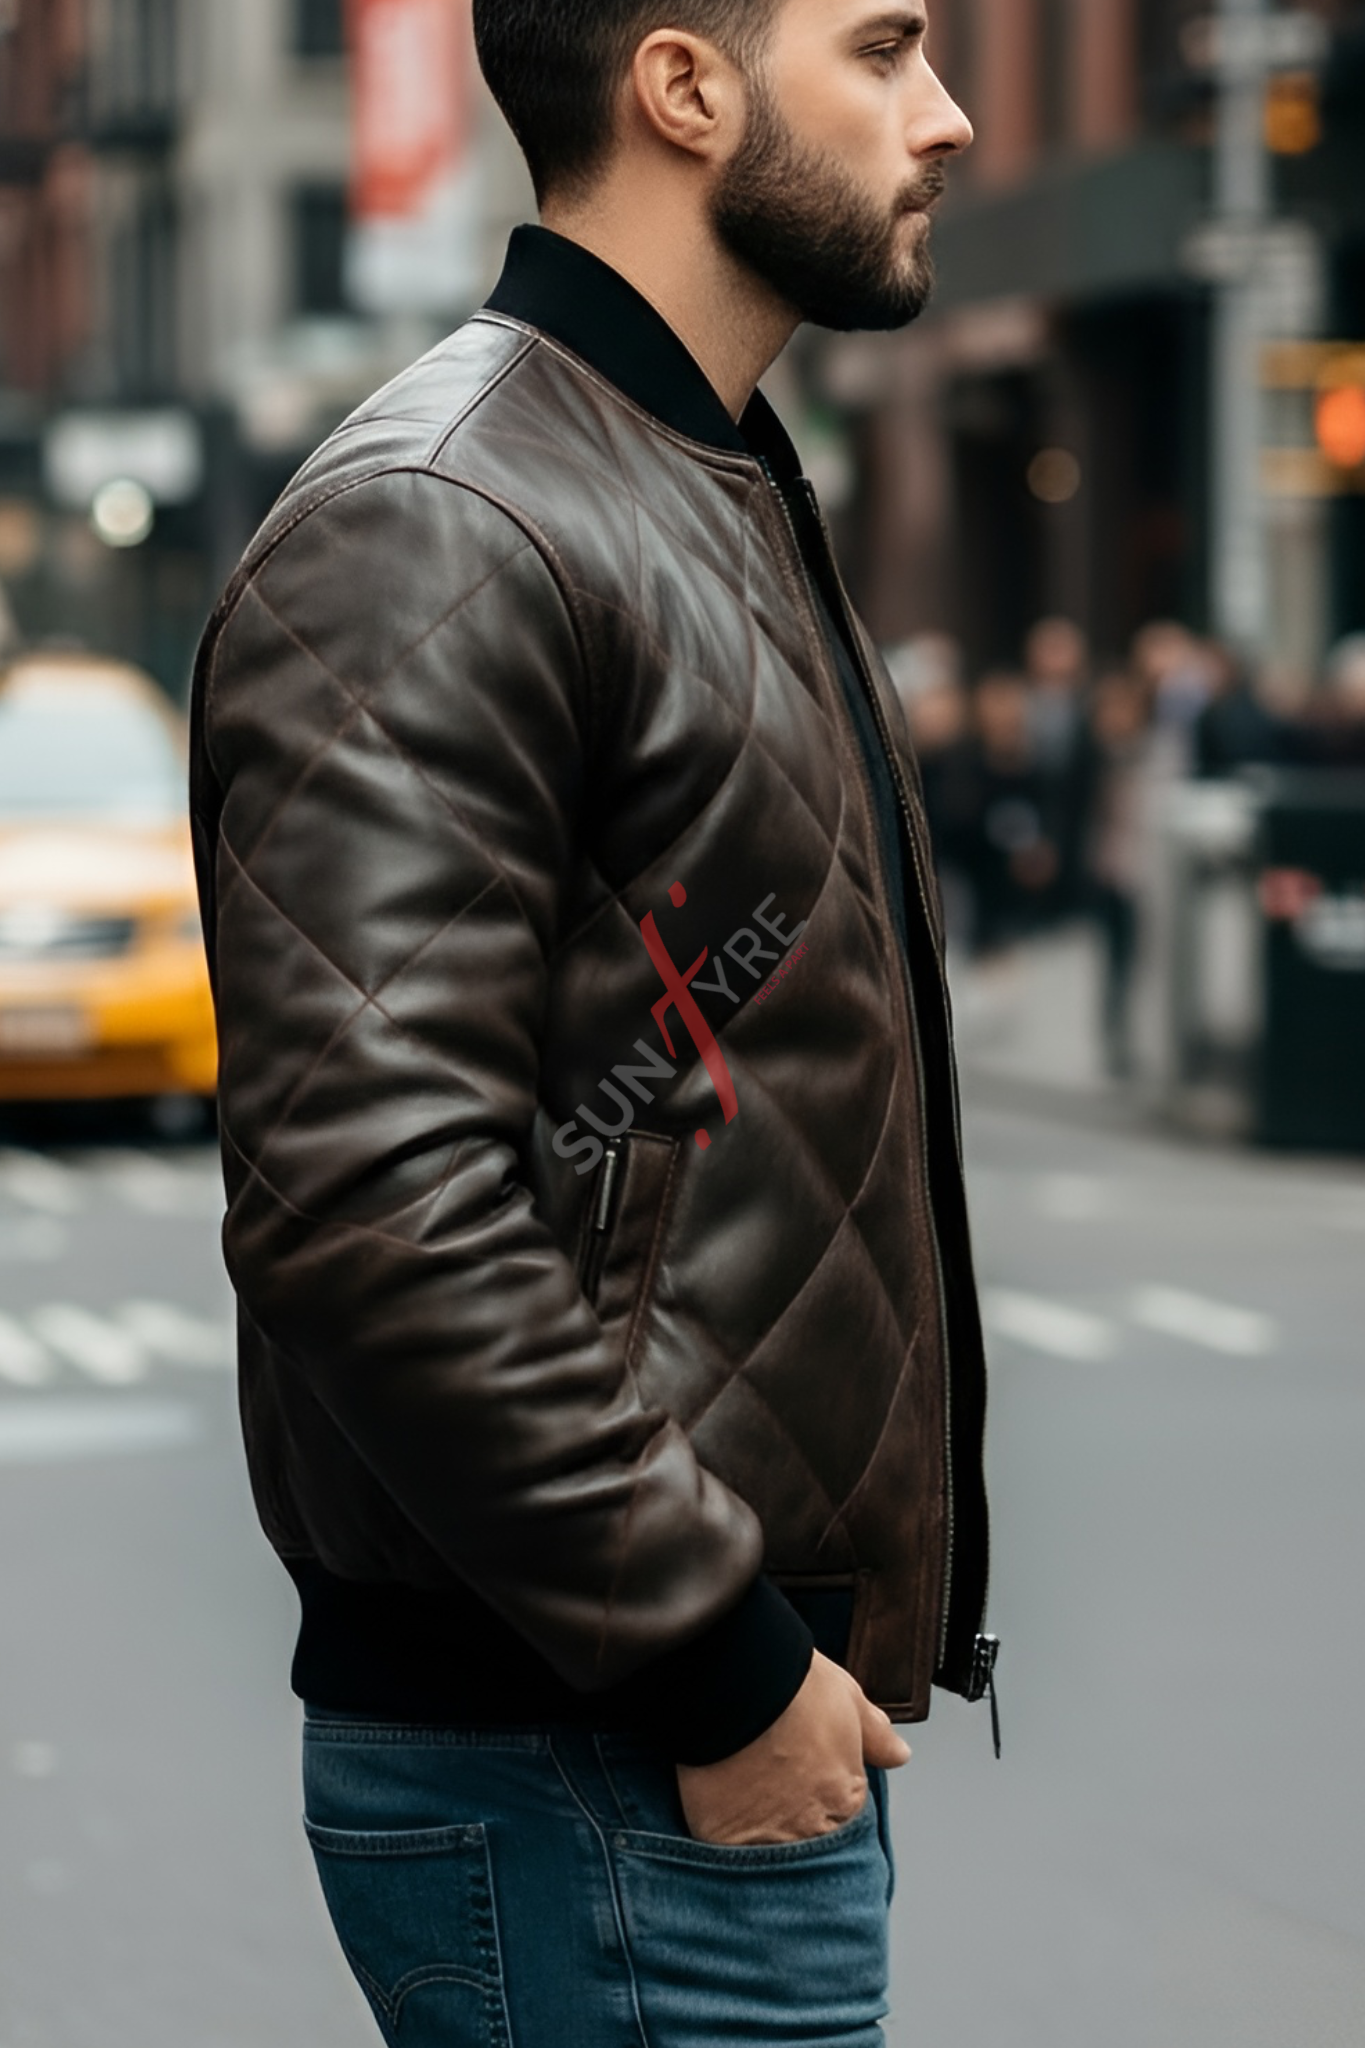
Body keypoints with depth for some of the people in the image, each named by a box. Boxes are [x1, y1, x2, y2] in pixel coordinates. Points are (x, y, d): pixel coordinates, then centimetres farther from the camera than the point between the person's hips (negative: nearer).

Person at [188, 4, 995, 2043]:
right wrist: (718, 1662, -19)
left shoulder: (725, 500, 18)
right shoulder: (433, 531, -14)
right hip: (589, 1785, -9)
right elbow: (368, 1201, -24)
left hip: (767, 1722, 9)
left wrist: (801, 1654, 16)